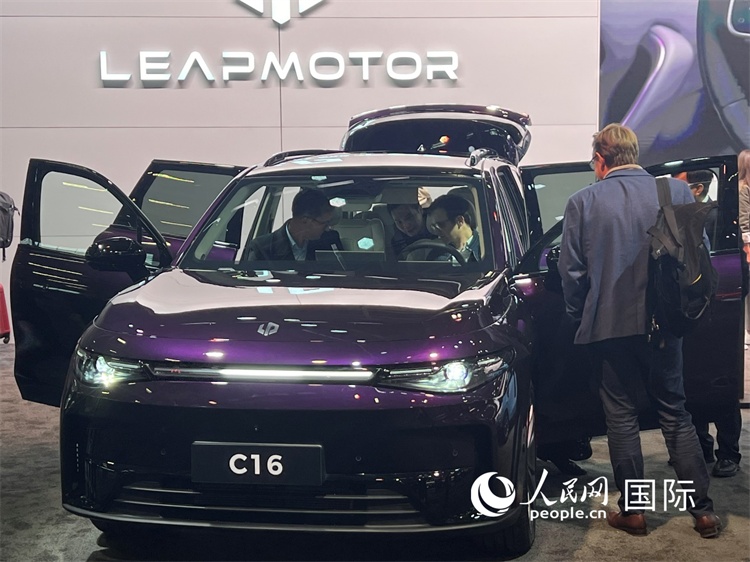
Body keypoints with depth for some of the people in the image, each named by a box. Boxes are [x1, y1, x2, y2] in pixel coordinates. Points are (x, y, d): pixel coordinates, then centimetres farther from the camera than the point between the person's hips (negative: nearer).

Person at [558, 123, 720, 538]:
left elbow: (571, 271, -4)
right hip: (664, 323, 2)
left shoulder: (583, 202, -6)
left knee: (621, 415, 9)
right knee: (675, 412, 12)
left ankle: (632, 511, 15)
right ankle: (703, 510, 14)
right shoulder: (677, 192, -2)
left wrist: (580, 317, 10)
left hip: (609, 325, -2)